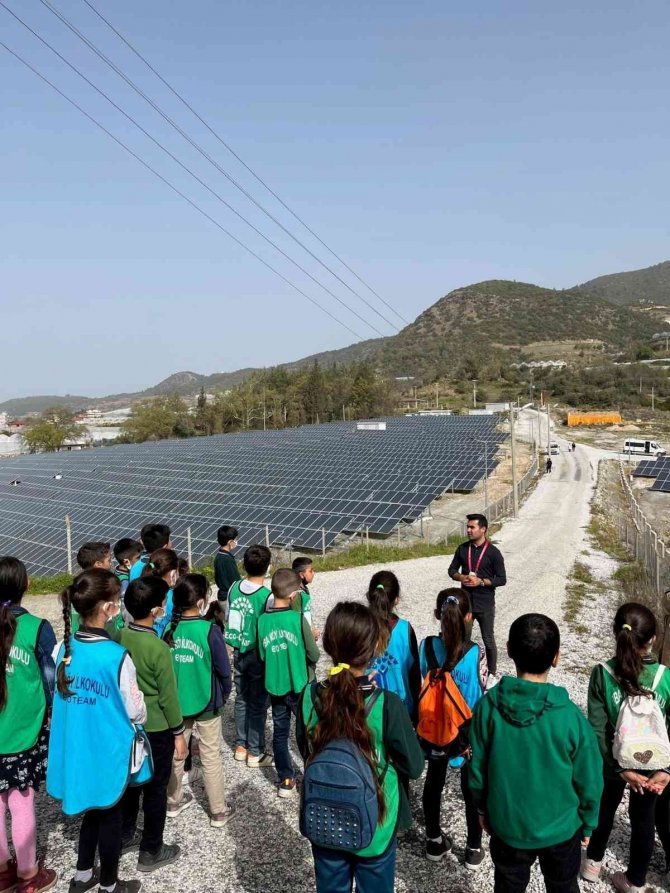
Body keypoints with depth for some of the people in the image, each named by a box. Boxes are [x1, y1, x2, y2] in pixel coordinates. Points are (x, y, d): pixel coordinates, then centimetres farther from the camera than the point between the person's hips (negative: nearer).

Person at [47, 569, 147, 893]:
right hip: (110, 750, -5)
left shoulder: (65, 648, -9)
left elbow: (61, 696, 4)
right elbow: (135, 711, -17)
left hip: (76, 747, 5)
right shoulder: (117, 656, -27)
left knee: (92, 809, 26)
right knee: (110, 815, 16)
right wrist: (141, 716, 5)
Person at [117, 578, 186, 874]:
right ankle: (151, 852, 26)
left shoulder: (119, 637, -9)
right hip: (156, 729, -6)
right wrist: (179, 732, -6)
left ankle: (125, 836, 41)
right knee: (156, 789, 11)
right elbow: (168, 696, -19)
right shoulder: (158, 648, -27)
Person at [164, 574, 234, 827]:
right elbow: (223, 670, -15)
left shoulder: (169, 627, -10)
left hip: (175, 702, 4)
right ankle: (218, 811, 23)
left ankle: (173, 802, 38)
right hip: (206, 703, -4)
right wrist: (224, 695, 4)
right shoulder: (209, 630, -22)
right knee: (211, 758, 11)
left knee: (176, 752, 22)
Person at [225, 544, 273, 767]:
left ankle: (241, 746, 31)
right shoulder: (266, 596, -22)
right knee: (258, 703, 8)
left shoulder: (234, 588, -5)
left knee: (241, 699, 19)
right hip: (259, 655, -5)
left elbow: (229, 618, 5)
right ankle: (255, 753, 18)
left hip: (238, 652, 6)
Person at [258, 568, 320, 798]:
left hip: (274, 686, 4)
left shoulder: (262, 620, -9)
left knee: (280, 733, 17)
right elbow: (314, 655, -14)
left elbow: (262, 655, 0)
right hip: (299, 686, -3)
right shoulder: (298, 619, -21)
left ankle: (286, 780, 25)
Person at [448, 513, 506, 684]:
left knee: (488, 640, 8)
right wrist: (461, 577, -12)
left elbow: (501, 579, -9)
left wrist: (480, 581, -20)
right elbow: (452, 570, 9)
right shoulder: (462, 549, 2)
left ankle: (492, 674, 23)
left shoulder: (493, 553, -10)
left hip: (485, 604, -4)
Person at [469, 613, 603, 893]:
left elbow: (477, 769, -9)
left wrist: (483, 808, 10)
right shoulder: (570, 716, -27)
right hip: (560, 827, -1)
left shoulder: (487, 706, -23)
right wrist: (587, 824, 7)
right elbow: (589, 781, -13)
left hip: (506, 825, 1)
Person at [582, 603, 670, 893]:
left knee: (605, 809, 26)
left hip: (612, 762, 0)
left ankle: (593, 863, 47)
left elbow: (597, 730, -19)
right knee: (643, 818, 23)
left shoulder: (602, 674, -21)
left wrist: (621, 768, -12)